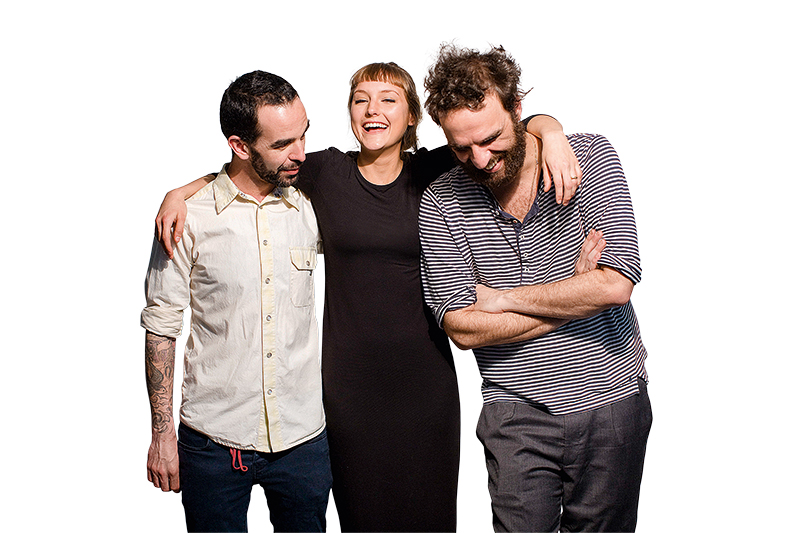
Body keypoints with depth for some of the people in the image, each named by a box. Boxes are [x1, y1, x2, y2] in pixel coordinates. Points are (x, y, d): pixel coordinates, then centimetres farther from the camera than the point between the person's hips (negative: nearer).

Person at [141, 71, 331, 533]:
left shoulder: (310, 207, 0)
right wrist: (162, 433, -2)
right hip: (213, 441, -2)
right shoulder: (190, 216, -7)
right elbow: (162, 326, -2)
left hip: (304, 437, 2)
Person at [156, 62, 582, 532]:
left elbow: (518, 125, 2)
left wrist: (550, 132, -19)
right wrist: (180, 192, 0)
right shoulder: (327, 172, 0)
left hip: (424, 379, 0)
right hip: (349, 378, 0)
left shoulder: (432, 172, 0)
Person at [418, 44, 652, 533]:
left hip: (612, 402, 0)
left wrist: (504, 298, -11)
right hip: (516, 415, 0)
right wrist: (576, 293, -13)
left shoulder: (591, 158, -8)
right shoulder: (441, 203, -6)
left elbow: (615, 286, -18)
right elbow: (462, 328, -12)